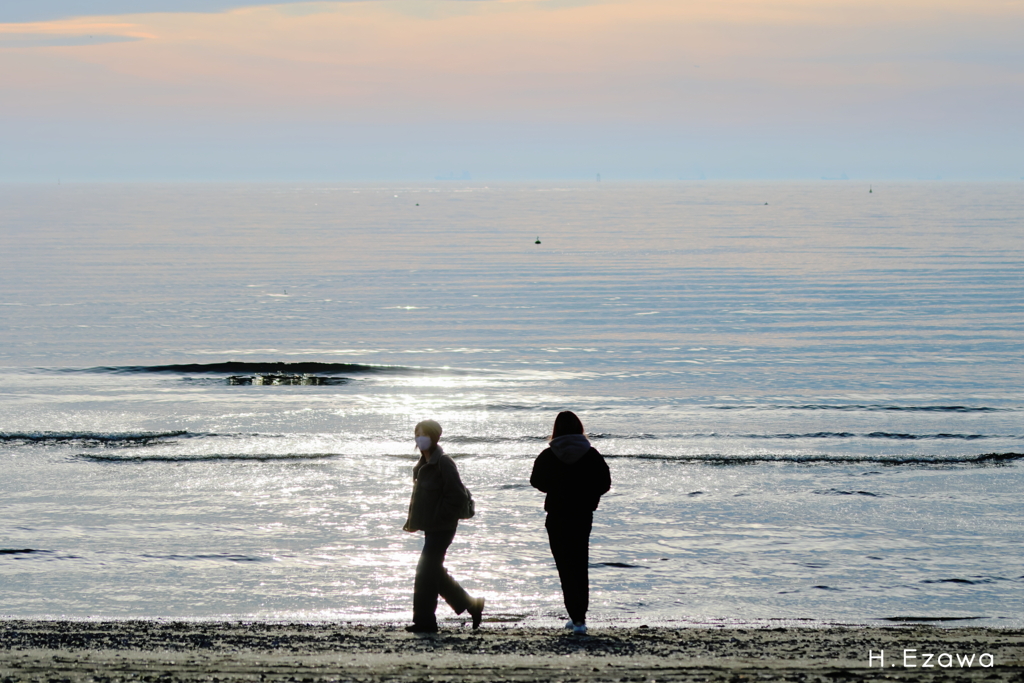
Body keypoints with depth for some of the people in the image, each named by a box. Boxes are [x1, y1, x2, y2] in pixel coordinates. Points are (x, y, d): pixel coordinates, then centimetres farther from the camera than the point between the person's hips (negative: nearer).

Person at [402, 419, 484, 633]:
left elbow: (458, 496, -20)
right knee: (435, 572, 15)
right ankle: (472, 605, 27)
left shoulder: (443, 464, -15)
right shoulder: (423, 465, 14)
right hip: (430, 527, 10)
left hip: (442, 528, -10)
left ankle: (424, 621, -4)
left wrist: (438, 519, -19)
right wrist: (413, 520, 13)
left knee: (425, 571, -10)